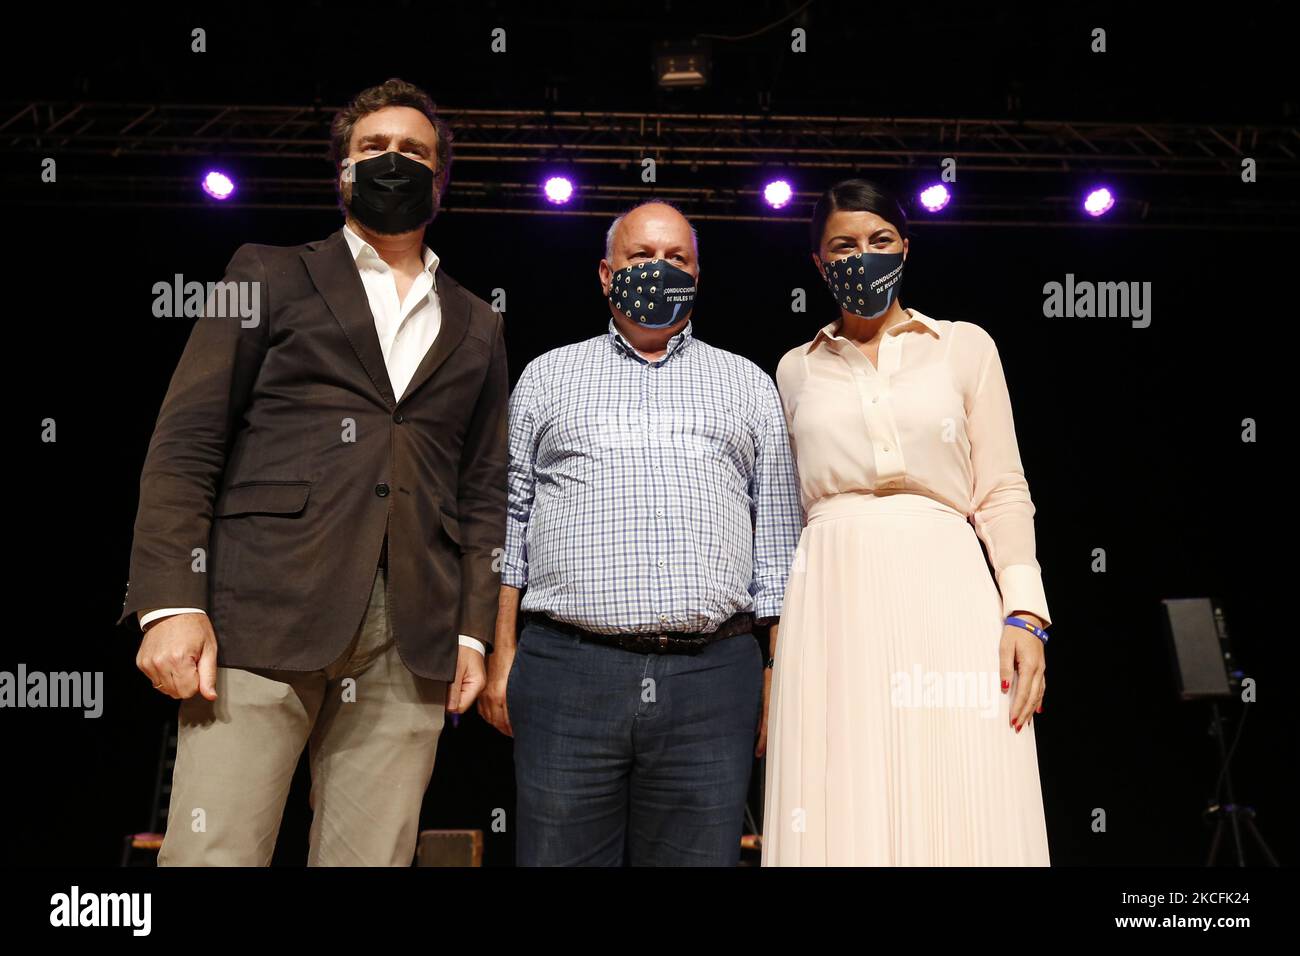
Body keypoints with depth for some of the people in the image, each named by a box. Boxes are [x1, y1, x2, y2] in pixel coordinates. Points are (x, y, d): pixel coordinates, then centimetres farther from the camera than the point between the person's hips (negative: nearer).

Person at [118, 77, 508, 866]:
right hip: (264, 615, -2)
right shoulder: (272, 275, 13)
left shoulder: (475, 327, 20)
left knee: (373, 856, 3)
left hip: (412, 643, 2)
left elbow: (483, 490, 16)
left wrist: (473, 630, 6)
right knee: (213, 853, -6)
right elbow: (187, 442, 3)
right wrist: (171, 601, -8)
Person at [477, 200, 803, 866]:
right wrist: (501, 656, 5)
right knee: (557, 855, 4)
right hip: (566, 676, 0)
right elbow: (509, 524, 13)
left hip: (713, 683, 1)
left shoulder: (748, 385, 16)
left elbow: (777, 539, 12)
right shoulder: (547, 376, 15)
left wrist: (779, 674, 5)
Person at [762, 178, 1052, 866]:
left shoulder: (966, 346, 11)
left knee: (958, 813, -4)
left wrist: (1024, 611, -6)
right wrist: (773, 650, 11)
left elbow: (1003, 490, 7)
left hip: (945, 597, 0)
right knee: (840, 815, -1)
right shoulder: (796, 369, 15)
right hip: (834, 602, 1)